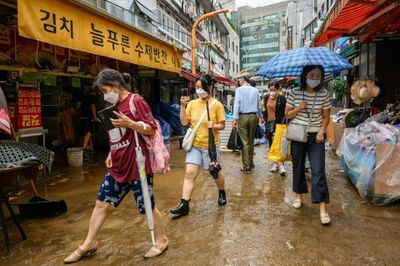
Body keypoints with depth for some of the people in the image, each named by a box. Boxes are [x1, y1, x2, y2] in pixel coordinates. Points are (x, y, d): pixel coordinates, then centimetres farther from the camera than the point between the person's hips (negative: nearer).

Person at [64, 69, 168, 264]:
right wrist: (111, 154, 14)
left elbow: (152, 129, -15)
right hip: (117, 166, 8)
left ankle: (161, 241, 27)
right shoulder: (115, 105, 14)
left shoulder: (136, 101, -12)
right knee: (101, 203, 13)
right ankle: (88, 244, 30)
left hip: (136, 166, -8)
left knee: (147, 206, 5)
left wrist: (129, 123, -27)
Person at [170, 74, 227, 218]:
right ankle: (184, 205, 2)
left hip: (210, 145, -2)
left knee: (216, 173, 15)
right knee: (189, 174, -4)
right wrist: (183, 106, -13)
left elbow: (222, 125, -5)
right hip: (194, 144, 3)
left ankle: (222, 193, 43)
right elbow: (184, 122, -2)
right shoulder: (192, 103, 0)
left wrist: (214, 125, -25)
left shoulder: (216, 105, -9)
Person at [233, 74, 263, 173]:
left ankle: (246, 166, -2)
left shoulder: (239, 90, -3)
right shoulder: (255, 90, 9)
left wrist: (235, 118, -11)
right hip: (253, 116, 4)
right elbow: (259, 105, 14)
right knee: (251, 141, 14)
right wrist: (260, 116, 26)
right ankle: (250, 162, 24)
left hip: (242, 116, -4)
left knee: (244, 142, -3)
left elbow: (236, 104, -10)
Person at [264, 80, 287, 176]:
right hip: (269, 123, 5)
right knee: (271, 144, 9)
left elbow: (285, 113, -5)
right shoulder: (266, 98, 9)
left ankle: (281, 164, -8)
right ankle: (275, 163, 19)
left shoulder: (282, 98, -6)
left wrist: (283, 124, -10)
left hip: (278, 123, -5)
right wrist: (265, 122, 13)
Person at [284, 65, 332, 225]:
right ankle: (299, 195, 33)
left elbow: (326, 116, 4)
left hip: (315, 136, -1)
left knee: (318, 171, -7)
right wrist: (298, 108, -16)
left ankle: (322, 208, -3)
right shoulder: (294, 92, -4)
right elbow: (287, 114, 3)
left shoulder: (324, 94, -3)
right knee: (298, 167, 12)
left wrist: (321, 131, -11)